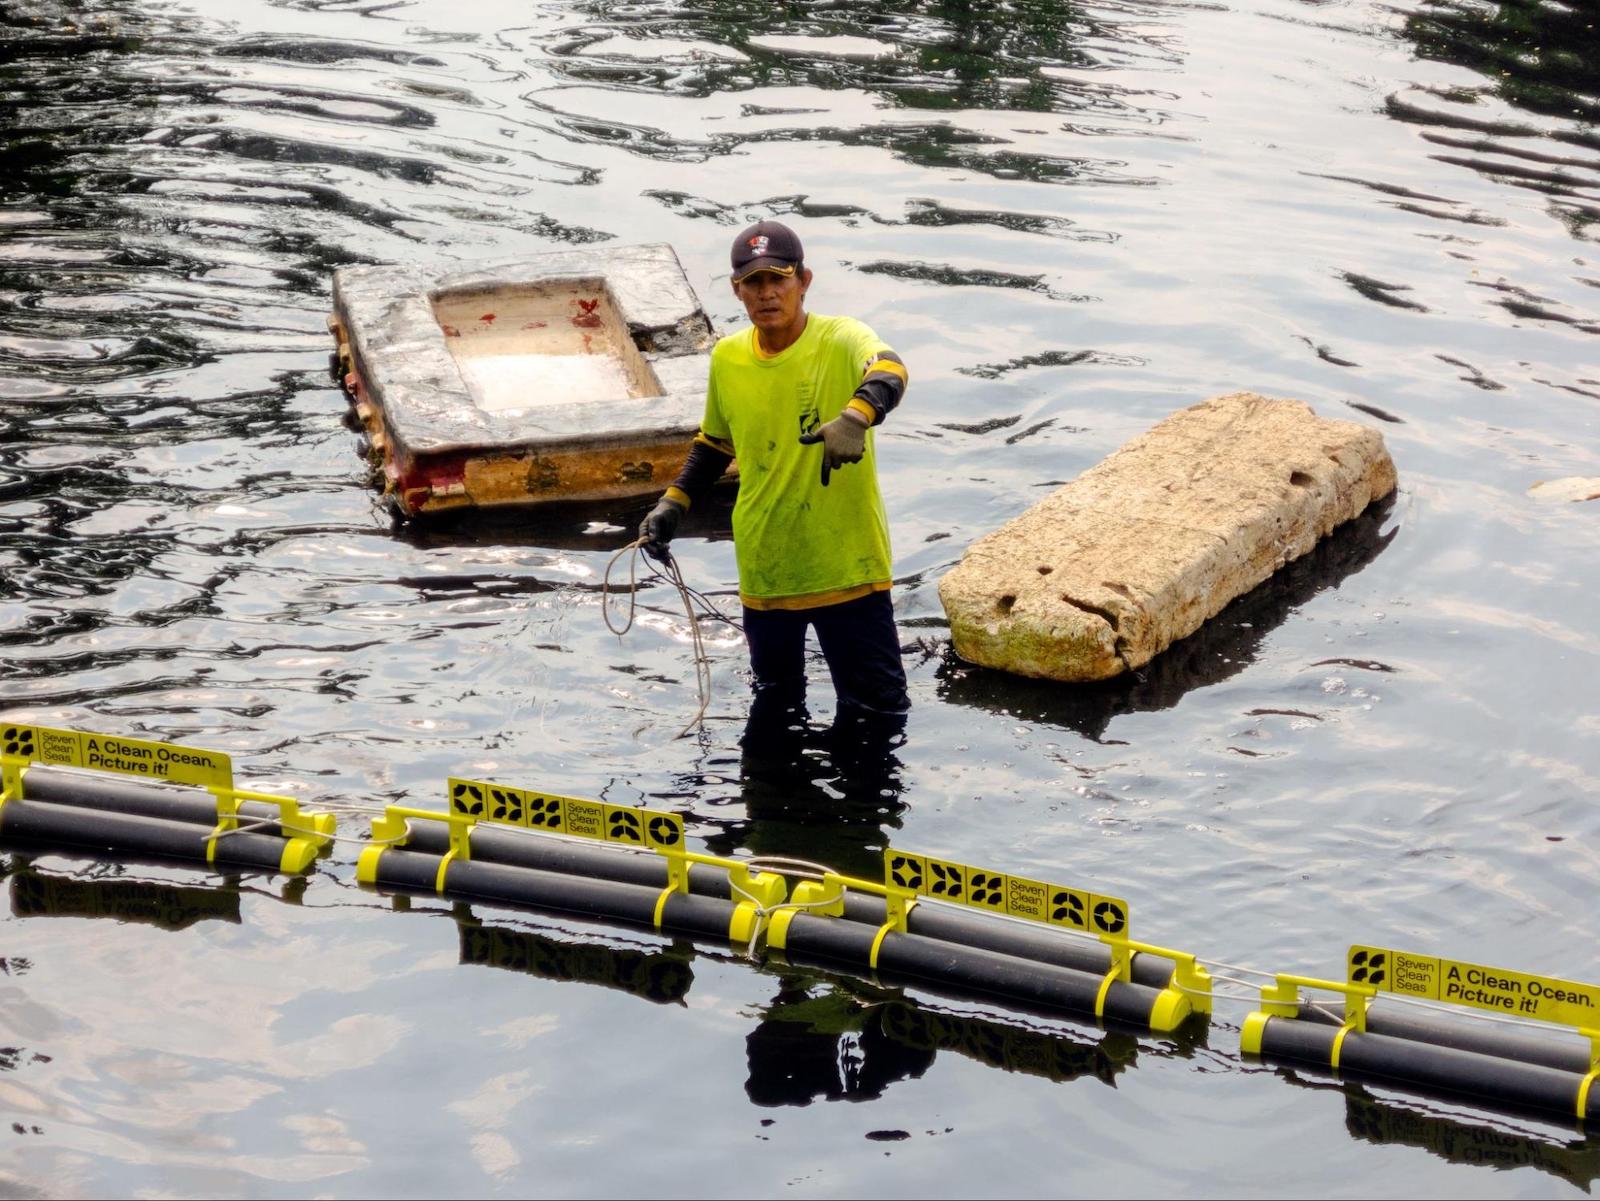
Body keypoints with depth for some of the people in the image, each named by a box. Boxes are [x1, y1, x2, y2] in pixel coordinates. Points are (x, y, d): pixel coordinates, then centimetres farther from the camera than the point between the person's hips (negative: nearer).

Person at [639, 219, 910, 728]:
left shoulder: (840, 341, -15)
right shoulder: (728, 359, 1)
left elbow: (888, 371, -39)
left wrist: (856, 415, -60)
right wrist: (675, 501, 9)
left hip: (846, 563, -4)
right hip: (764, 567, 4)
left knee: (877, 705, 5)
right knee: (773, 702, 21)